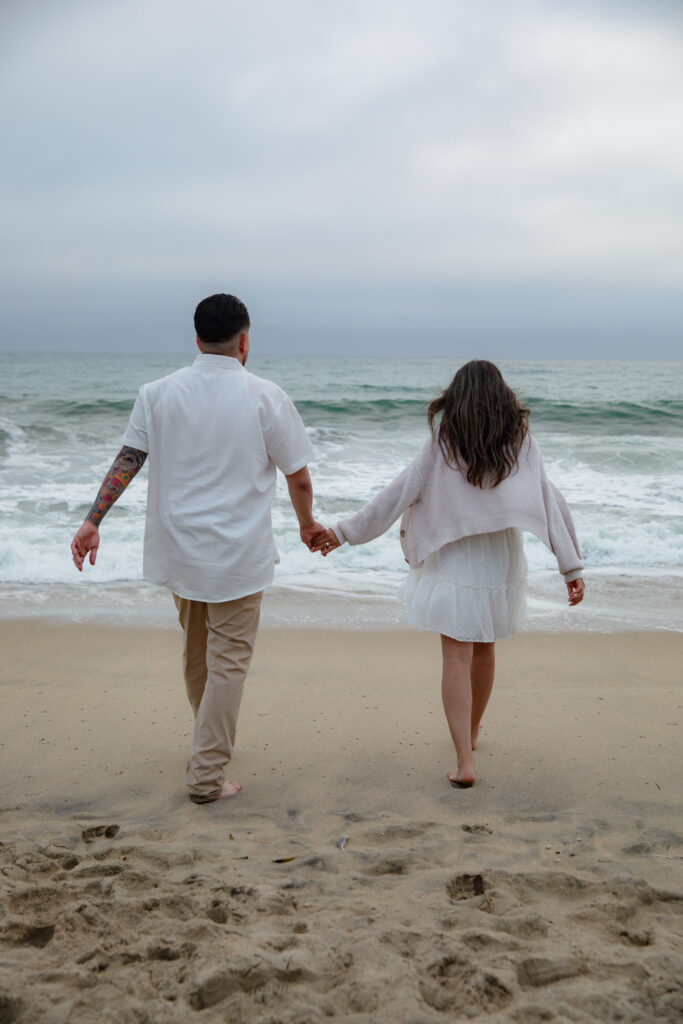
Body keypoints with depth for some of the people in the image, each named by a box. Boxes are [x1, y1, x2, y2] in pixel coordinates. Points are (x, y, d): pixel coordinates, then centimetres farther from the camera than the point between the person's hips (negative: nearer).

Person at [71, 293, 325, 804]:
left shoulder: (159, 393, -1)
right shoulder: (266, 397, -8)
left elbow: (127, 461, -4)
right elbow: (299, 479, -3)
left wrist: (93, 521, 1)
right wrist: (308, 525, 13)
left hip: (179, 547, 4)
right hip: (238, 555, -4)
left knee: (196, 654, 21)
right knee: (228, 661, 5)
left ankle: (213, 744, 39)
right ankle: (207, 774, 7)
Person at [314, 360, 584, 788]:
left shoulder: (442, 442, -6)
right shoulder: (521, 441, -2)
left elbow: (398, 494, -7)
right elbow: (551, 502, -6)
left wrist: (344, 531, -1)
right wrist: (573, 567, -6)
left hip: (454, 565, -3)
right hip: (502, 563, 3)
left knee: (458, 658, -2)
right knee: (484, 650, 21)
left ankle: (465, 761, -9)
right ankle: (472, 731, 40)